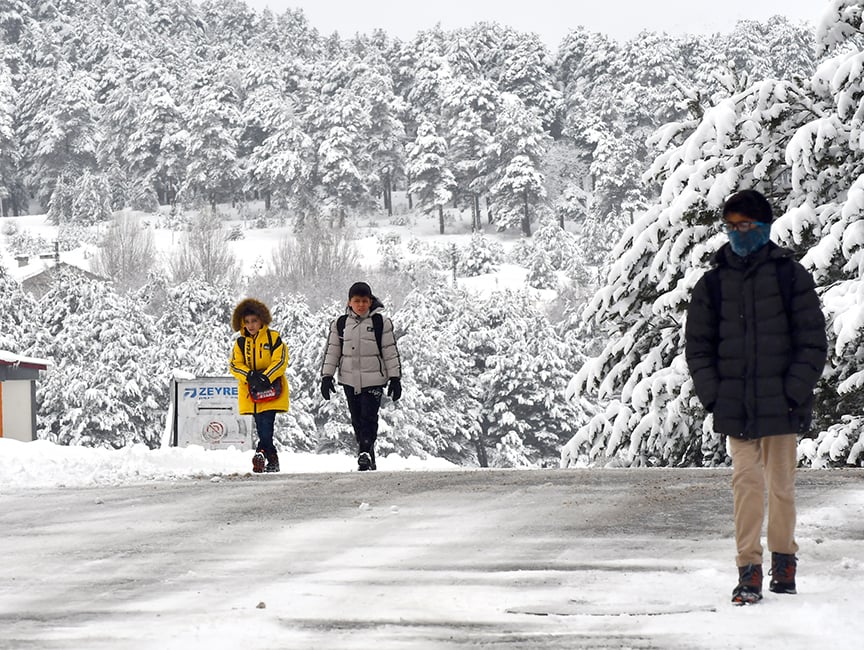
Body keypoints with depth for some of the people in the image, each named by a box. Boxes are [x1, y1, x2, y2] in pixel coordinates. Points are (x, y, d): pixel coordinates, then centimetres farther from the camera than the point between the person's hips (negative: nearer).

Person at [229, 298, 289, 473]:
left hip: (271, 390, -4)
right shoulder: (240, 343, 11)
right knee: (262, 430, 2)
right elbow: (234, 365, 3)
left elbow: (280, 362, -8)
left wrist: (265, 378, -20)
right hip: (251, 392, 4)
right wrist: (250, 375, -15)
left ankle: (261, 453, -20)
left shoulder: (273, 337, 0)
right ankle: (273, 462, 7)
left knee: (266, 427, -17)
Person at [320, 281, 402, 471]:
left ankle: (365, 453, -21)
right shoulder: (340, 324, 7)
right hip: (350, 379, 3)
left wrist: (395, 379, -1)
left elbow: (391, 352, 1)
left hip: (374, 379, -3)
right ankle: (367, 457, 13)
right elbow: (332, 351, 11)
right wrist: (327, 376, 5)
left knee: (369, 417, -15)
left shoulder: (381, 322, -1)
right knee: (357, 420, 6)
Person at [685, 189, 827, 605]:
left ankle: (784, 557, 24)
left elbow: (812, 341, 0)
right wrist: (712, 395, -1)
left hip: (781, 403, -1)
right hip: (735, 405, 1)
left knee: (781, 483, 6)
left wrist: (795, 392, -8)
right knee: (746, 479, -6)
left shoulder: (790, 275, 1)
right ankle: (749, 569, -4)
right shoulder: (713, 283, 8)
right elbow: (698, 344, 11)